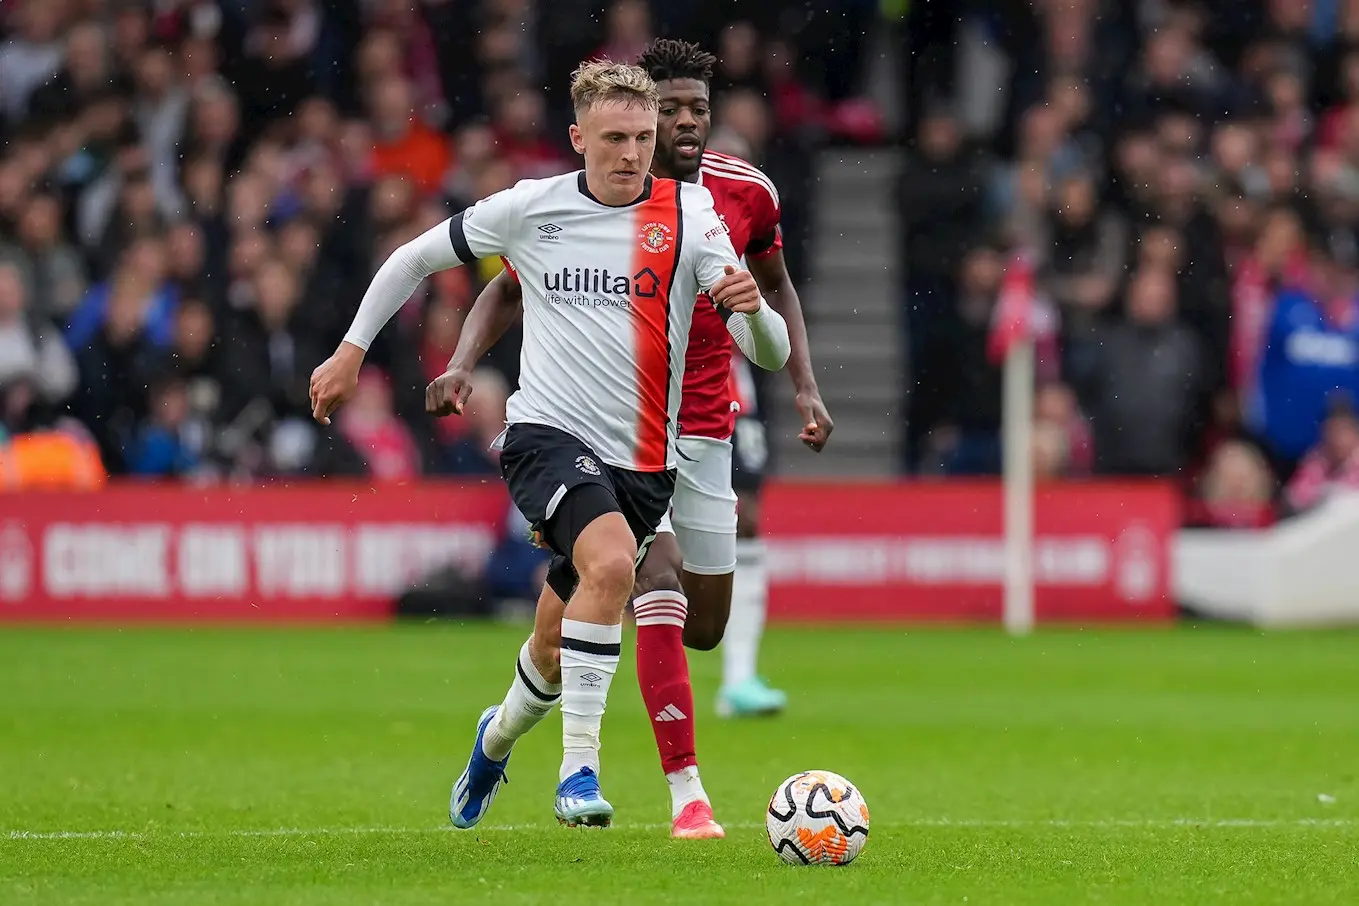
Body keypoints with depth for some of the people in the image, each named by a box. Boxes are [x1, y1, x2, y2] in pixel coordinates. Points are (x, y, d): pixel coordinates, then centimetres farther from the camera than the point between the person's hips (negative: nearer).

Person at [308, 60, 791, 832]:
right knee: (611, 562, -32)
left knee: (559, 650, 12)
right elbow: (417, 258, 15)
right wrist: (351, 353, 13)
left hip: (641, 461, 2)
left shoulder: (690, 217, -3)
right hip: (548, 433, -2)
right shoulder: (530, 208, -1)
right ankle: (579, 769, -28)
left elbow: (771, 353, -7)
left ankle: (499, 736, 46)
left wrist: (751, 306, -29)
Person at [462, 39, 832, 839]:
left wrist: (806, 387, 5)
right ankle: (687, 793, -22)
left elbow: (776, 286, 16)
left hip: (705, 429, 5)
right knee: (662, 579, -23)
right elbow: (506, 291, -2)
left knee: (706, 629, 7)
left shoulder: (747, 192, -2)